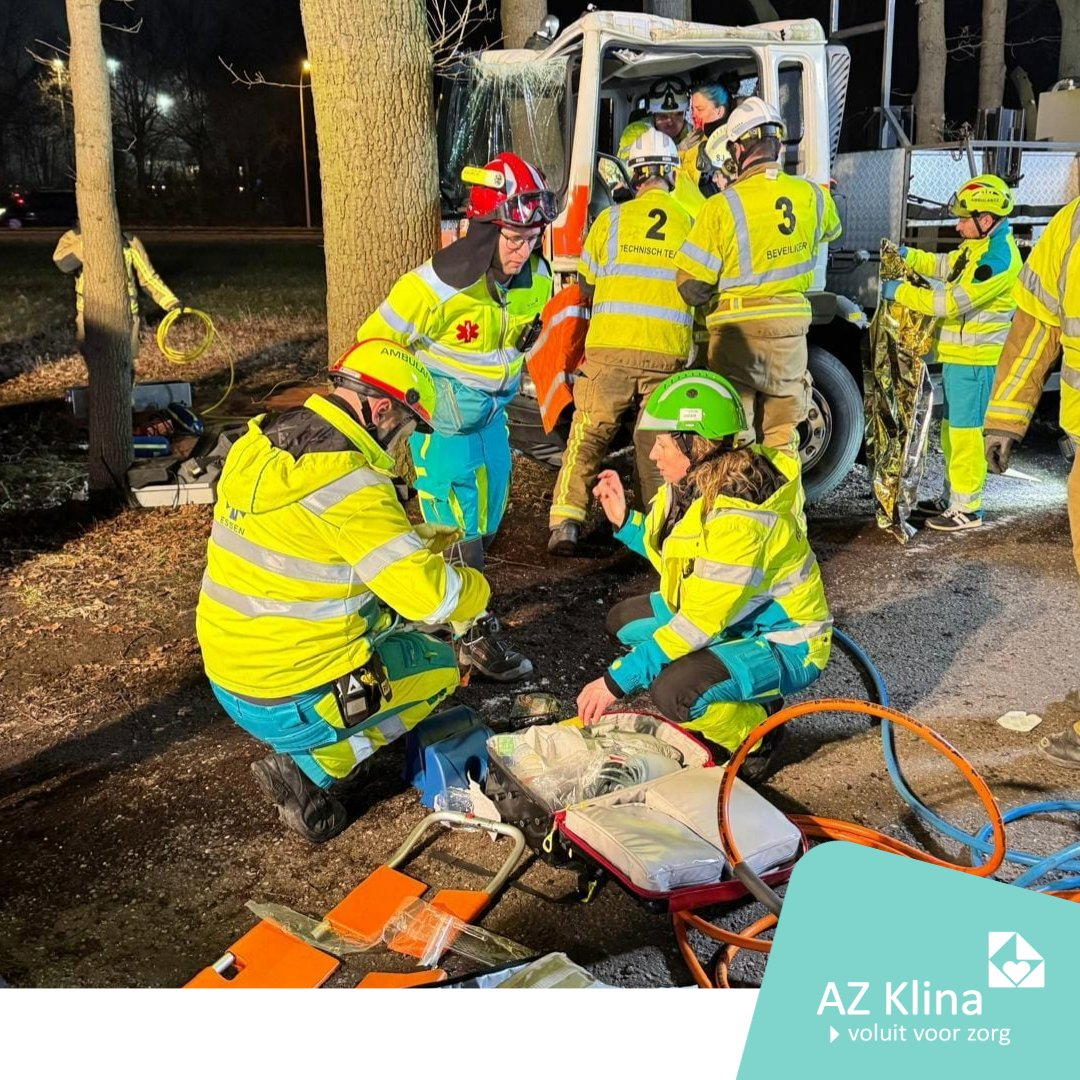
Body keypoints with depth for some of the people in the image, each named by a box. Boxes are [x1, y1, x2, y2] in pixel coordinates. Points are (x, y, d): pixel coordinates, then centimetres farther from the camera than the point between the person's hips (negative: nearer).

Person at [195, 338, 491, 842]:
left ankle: (317, 752, 18)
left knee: (379, 610, 26)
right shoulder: (349, 482, -23)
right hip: (290, 705, -8)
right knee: (438, 663, 14)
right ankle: (311, 770, 4)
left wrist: (412, 540, 15)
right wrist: (475, 586, 1)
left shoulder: (259, 443, 2)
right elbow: (432, 597, -22)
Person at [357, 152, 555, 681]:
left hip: (491, 414, 7)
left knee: (486, 520, 16)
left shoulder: (537, 279, -8)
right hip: (442, 418, -7)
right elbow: (377, 342, -16)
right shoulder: (437, 285, -27)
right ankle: (475, 636, 8)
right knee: (458, 528, -5)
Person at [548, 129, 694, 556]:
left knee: (587, 436, 6)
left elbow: (586, 284, 13)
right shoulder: (692, 223, 6)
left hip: (611, 347, -1)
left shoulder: (612, 218, 3)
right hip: (669, 353, 1)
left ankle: (566, 523, 0)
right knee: (657, 445, 10)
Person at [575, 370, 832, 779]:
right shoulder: (696, 485, -4)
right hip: (733, 619, 10)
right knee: (625, 619, 11)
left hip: (785, 645, -10)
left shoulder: (738, 517, -32)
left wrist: (617, 680, -27)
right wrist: (625, 520, -1)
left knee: (671, 692, -31)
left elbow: (700, 623, -30)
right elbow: (675, 554, 12)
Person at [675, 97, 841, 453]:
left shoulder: (721, 206, -15)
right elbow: (831, 231, 24)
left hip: (738, 330, -4)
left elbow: (691, 288, -14)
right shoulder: (813, 196, -1)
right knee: (782, 437, 15)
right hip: (790, 329, 4)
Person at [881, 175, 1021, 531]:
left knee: (965, 432, -4)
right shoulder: (978, 247, 11)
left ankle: (967, 508, 4)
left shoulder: (998, 259, -20)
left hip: (975, 361, -10)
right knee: (951, 428, 17)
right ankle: (952, 496, 29)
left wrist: (900, 292, -18)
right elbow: (943, 265, 25)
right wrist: (908, 256, 8)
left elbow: (952, 303, -24)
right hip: (957, 355, 10)